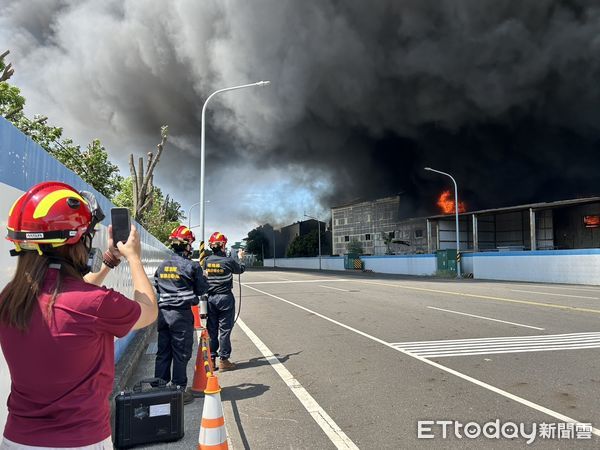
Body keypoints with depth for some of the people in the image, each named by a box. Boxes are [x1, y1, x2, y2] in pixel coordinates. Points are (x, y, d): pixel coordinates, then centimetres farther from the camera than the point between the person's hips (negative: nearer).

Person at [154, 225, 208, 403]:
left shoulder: (162, 266, 7)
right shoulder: (192, 266, -11)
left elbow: (157, 287, 16)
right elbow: (202, 289, -3)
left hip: (163, 312, 6)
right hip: (182, 314, -6)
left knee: (163, 352, 15)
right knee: (181, 354, 4)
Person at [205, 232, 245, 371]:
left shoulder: (206, 261, 0)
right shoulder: (228, 261, -10)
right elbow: (241, 269, 9)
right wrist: (240, 258, 25)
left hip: (210, 298, 4)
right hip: (225, 297, -4)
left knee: (211, 329, 12)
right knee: (224, 329, 3)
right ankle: (223, 360, 9)